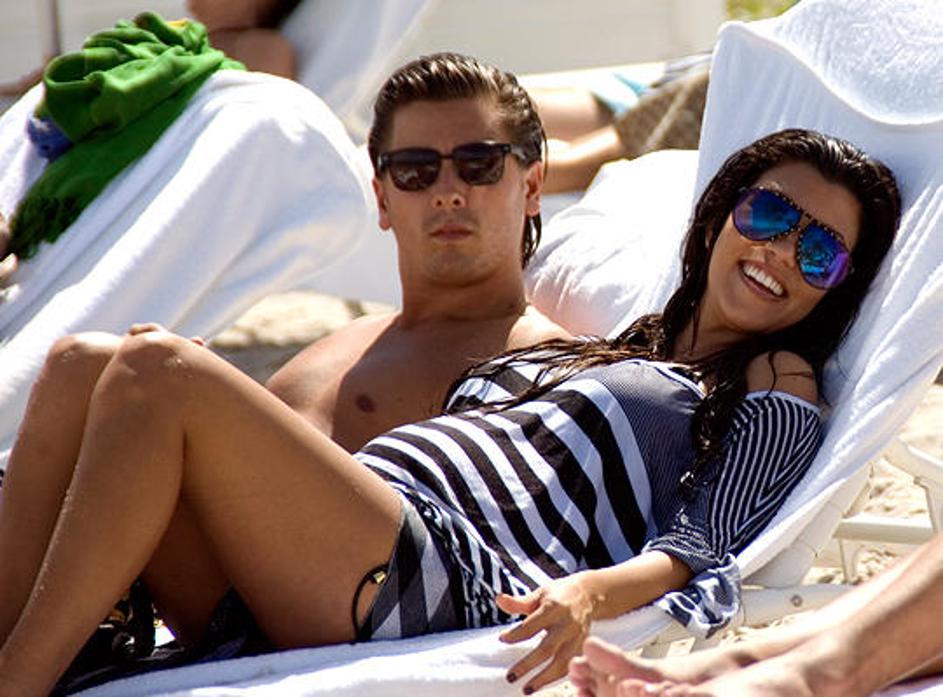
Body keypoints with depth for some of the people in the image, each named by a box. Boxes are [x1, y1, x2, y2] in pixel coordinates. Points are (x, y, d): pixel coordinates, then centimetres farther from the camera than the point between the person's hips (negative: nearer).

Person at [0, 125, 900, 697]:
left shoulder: (774, 384, 16)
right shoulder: (586, 351, 34)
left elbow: (701, 545, -1)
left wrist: (593, 591, -25)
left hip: (451, 585, -7)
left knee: (158, 375, -24)